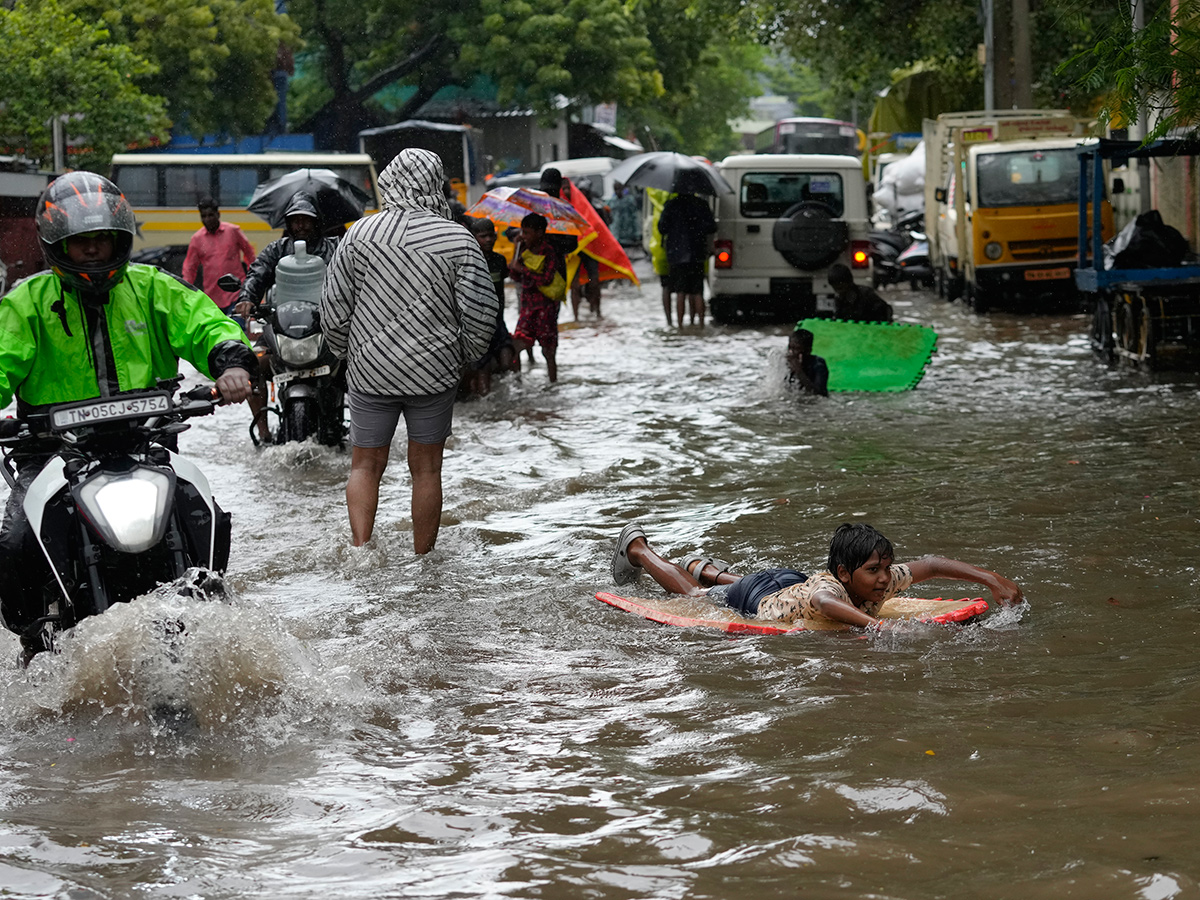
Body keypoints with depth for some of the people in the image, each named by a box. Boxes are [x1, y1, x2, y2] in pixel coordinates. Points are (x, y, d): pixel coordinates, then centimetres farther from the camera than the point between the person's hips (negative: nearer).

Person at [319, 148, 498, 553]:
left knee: (365, 464, 13)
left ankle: (361, 549, -2)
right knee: (426, 469, 10)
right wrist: (465, 353, 12)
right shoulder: (459, 240, -7)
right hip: (435, 373, 0)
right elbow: (480, 314, -7)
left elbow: (334, 307, 0)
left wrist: (345, 351, 18)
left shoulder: (360, 233, -4)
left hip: (370, 371, 1)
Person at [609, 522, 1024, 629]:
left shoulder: (883, 581, -30)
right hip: (755, 601, -5)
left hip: (790, 582, 5)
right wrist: (875, 624, -86)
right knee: (695, 595, 25)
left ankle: (707, 568, 65)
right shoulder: (827, 587, -49)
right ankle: (637, 549, 48)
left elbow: (932, 565, -24)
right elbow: (823, 601, -73)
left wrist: (994, 581, -34)